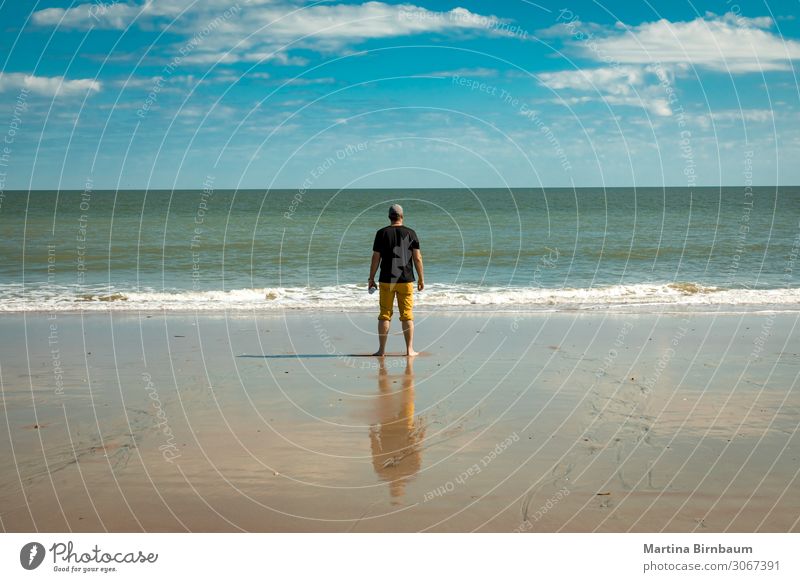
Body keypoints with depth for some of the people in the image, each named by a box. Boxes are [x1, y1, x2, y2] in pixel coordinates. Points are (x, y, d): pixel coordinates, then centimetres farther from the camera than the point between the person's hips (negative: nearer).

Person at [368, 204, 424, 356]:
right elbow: (417, 258, -2)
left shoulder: (382, 233, -2)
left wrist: (371, 279, 5)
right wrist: (421, 279, 6)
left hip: (386, 280, 0)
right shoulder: (410, 233, 0)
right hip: (406, 280, 0)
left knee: (385, 315, 5)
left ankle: (381, 349, 5)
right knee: (407, 316, 5)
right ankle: (409, 349, 5)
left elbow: (376, 258, -3)